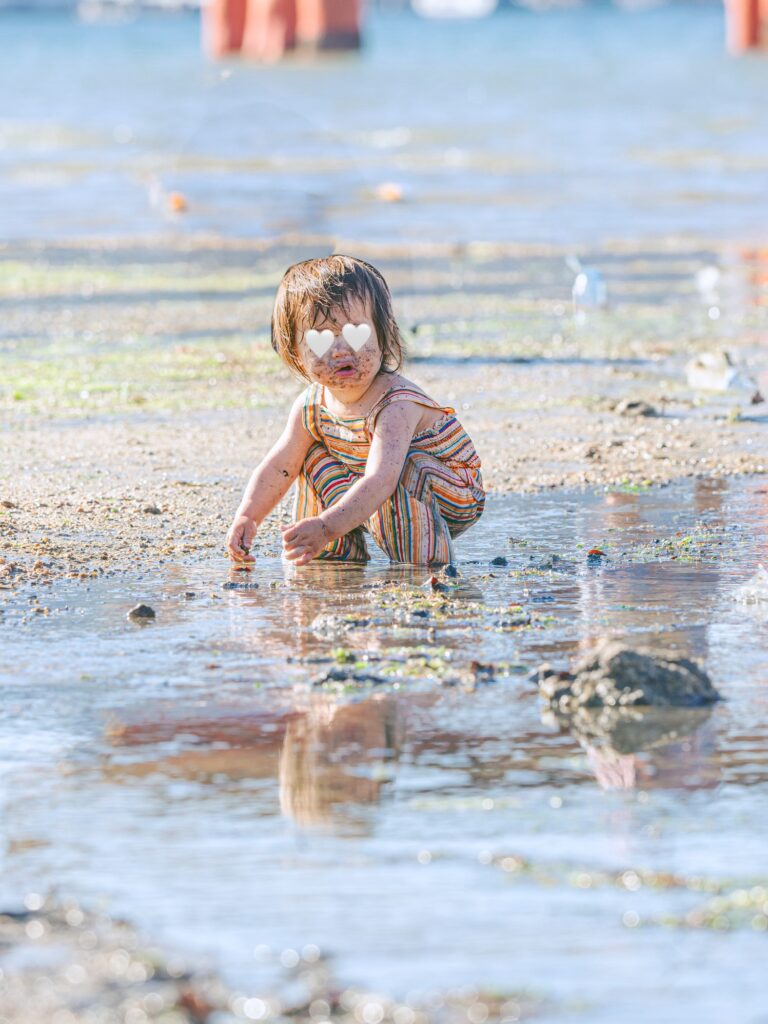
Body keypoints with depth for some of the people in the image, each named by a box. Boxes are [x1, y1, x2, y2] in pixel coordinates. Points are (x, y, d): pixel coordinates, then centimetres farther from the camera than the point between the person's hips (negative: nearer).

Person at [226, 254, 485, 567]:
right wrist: (247, 517, -19)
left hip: (455, 498, -7)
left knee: (403, 469, -35)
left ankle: (428, 556, -18)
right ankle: (342, 552, 11)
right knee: (316, 457, 0)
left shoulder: (395, 406, -35)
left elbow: (380, 481, -47)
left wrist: (328, 526, -59)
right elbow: (278, 467, -2)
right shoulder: (312, 405, -10)